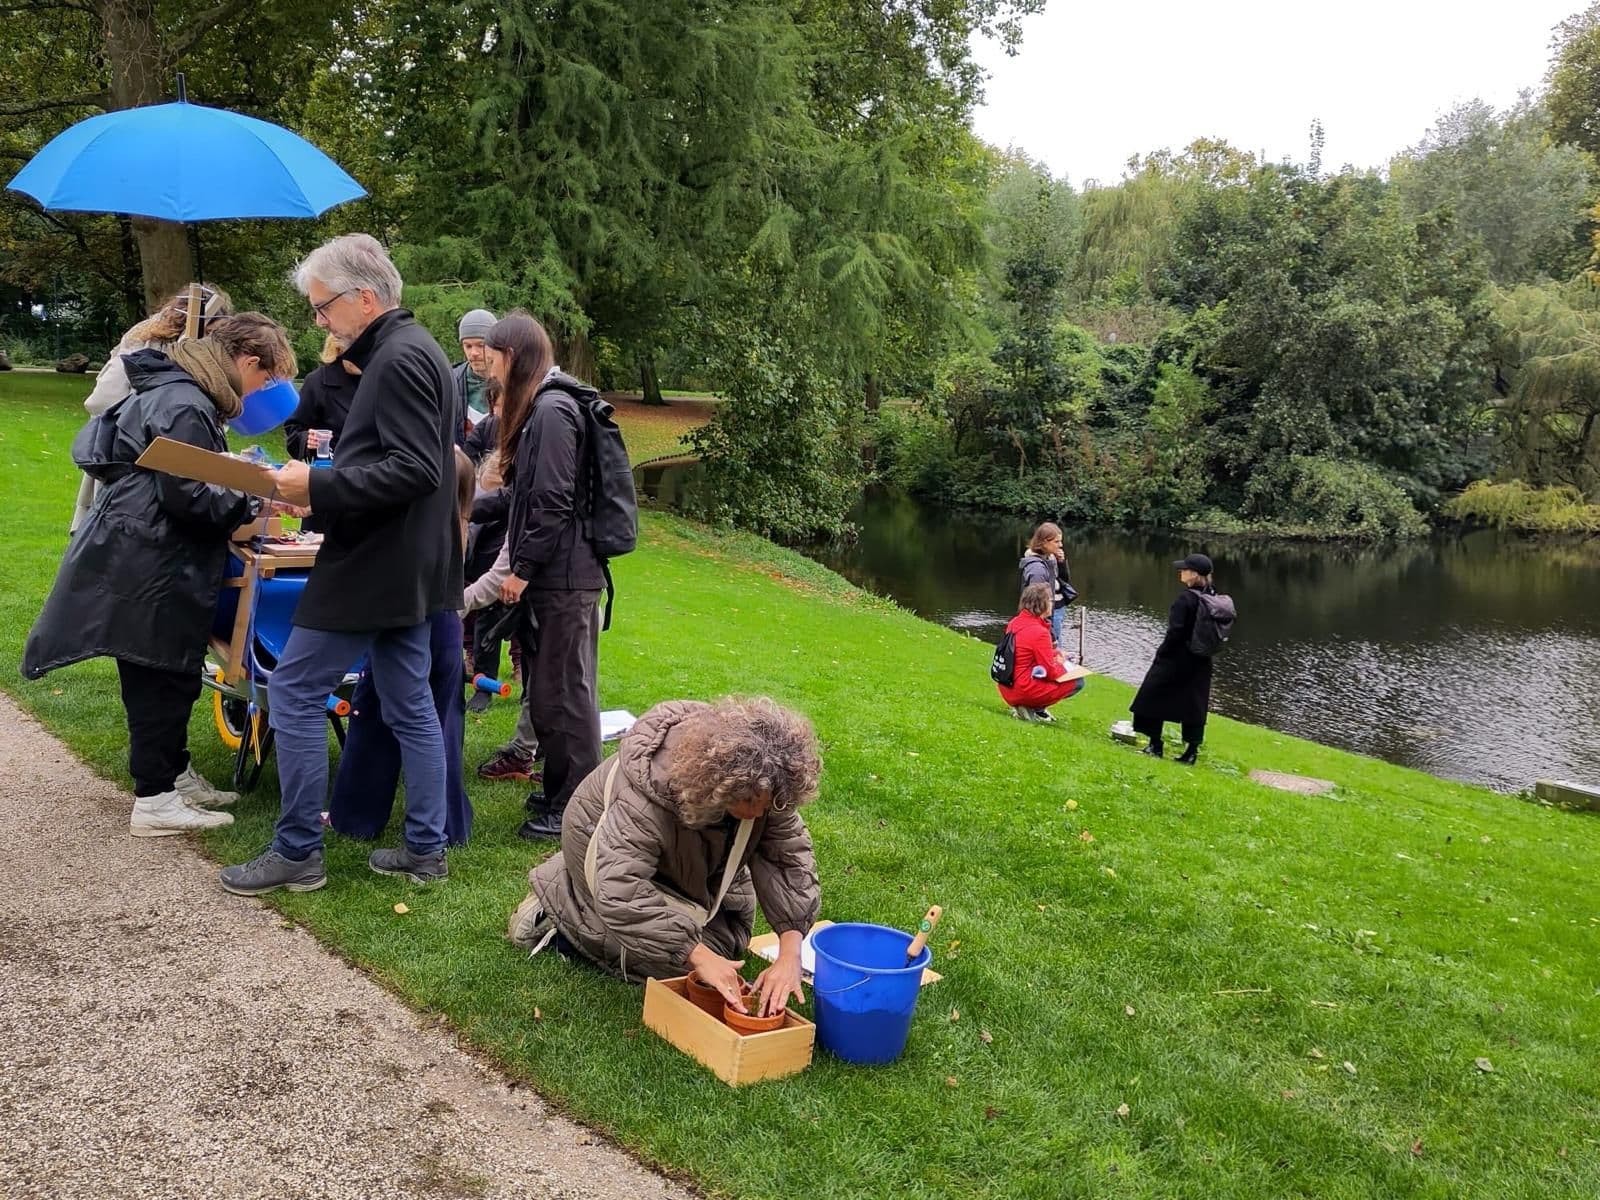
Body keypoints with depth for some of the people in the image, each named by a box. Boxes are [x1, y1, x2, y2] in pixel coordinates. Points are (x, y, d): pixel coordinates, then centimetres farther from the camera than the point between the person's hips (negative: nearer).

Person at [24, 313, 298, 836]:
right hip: (148, 571, -10)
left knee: (170, 675, 17)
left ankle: (174, 774, 29)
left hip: (148, 563, 10)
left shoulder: (177, 394, 16)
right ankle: (155, 801, 6)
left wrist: (239, 487, 8)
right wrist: (250, 501, -11)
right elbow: (187, 497, -22)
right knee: (160, 679, -2)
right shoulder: (184, 406, -18)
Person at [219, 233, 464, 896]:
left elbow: (415, 470, -25)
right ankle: (426, 848, 19)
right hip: (403, 566, 10)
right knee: (410, 706, 12)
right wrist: (321, 482, 13)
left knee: (294, 693, 0)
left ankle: (297, 853, 9)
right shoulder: (408, 350, 15)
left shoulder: (400, 358, -17)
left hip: (374, 567, -10)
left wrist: (318, 485, -21)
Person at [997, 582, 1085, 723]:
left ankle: (1028, 707, 11)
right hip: (1023, 692, -9)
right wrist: (1062, 665, 6)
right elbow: (1051, 673, -15)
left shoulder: (1015, 623, 5)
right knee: (1077, 682, -1)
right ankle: (1034, 709, -3)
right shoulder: (1039, 632, -20)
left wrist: (1054, 653, 13)